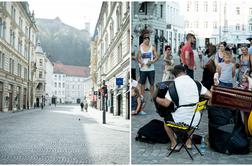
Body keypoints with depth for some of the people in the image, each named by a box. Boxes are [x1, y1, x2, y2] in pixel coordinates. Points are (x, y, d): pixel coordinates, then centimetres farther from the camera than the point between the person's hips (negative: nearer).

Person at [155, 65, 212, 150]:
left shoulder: (174, 84, -11)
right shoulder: (195, 82, 0)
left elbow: (166, 103, -15)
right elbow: (209, 95, 3)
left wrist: (156, 99, 4)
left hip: (180, 120, -4)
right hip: (195, 120, 4)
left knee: (166, 118, 28)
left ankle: (174, 143, 24)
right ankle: (188, 141, 35)